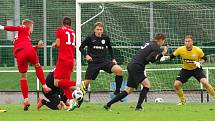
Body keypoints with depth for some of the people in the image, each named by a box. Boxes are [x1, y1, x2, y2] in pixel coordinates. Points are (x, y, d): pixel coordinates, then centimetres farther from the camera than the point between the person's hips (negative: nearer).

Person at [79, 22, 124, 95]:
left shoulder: (106, 38, 4)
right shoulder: (90, 38, -4)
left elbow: (110, 48, 22)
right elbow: (81, 47, 6)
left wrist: (113, 59, 12)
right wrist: (86, 55, -10)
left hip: (103, 61, 2)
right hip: (93, 63, -2)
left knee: (119, 70, -19)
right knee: (86, 83, -6)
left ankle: (117, 92, -9)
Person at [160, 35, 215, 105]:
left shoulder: (198, 50, -20)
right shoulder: (180, 50, -16)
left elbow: (204, 58, -3)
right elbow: (172, 56, -5)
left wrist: (199, 63, -23)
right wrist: (166, 57, -25)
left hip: (196, 69, -2)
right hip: (185, 70, 2)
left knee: (205, 83, -23)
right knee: (176, 84, -9)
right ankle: (183, 101, 13)